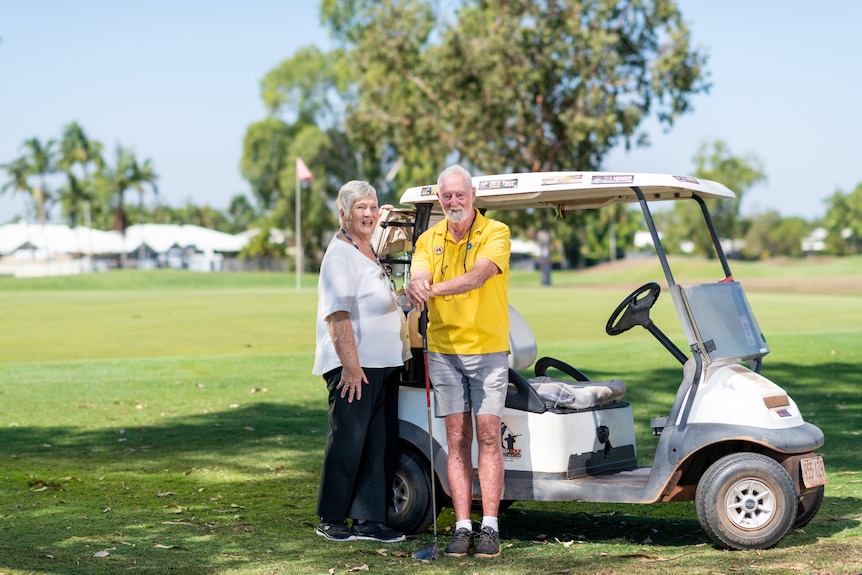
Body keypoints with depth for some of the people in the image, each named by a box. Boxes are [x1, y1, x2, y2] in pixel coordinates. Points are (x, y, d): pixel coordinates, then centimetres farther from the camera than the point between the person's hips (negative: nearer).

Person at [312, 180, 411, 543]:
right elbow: (337, 315, -18)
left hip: (383, 364, 9)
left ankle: (369, 519, 12)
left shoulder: (370, 253, 19)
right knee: (347, 443, -4)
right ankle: (331, 520, 6)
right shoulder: (340, 254, -10)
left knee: (381, 444, 7)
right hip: (354, 366, -9)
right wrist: (350, 365, -24)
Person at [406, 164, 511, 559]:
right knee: (457, 439, 2)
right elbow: (418, 280, -7)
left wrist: (433, 289, -33)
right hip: (443, 350, 3)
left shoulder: (496, 233, -4)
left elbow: (477, 277, -20)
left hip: (488, 348, -3)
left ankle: (489, 527, -3)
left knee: (488, 437, -5)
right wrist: (416, 286, -31)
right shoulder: (428, 240, 8)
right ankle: (462, 527, 3)